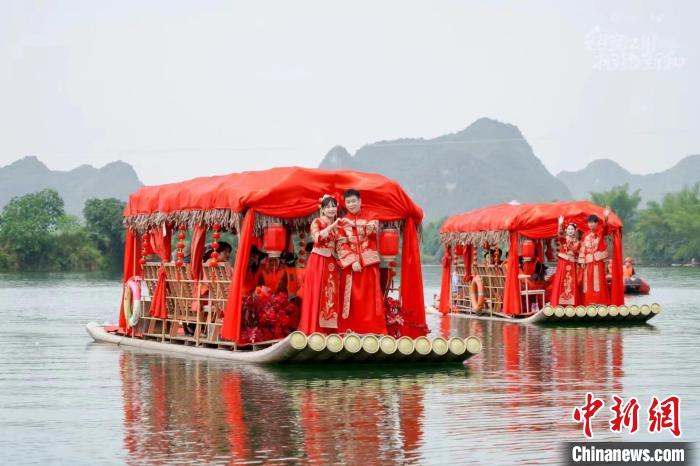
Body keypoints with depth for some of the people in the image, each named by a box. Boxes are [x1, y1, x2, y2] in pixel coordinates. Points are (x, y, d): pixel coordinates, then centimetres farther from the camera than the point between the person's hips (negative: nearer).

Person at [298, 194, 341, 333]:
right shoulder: (317, 222, -4)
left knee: (331, 296, 3)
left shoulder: (336, 225, 14)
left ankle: (329, 330, 6)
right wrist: (331, 227, -28)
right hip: (318, 262, -6)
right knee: (317, 294, -7)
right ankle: (314, 331, -6)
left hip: (331, 263, 6)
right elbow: (317, 238, -24)